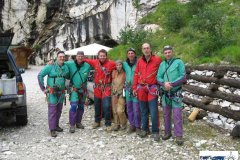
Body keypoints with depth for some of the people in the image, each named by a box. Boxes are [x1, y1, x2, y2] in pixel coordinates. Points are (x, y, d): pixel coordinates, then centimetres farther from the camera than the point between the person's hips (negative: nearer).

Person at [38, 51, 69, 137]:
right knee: (52, 110, -4)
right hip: (52, 92, -5)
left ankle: (56, 125, 29)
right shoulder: (51, 66, -9)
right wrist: (43, 88, -9)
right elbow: (40, 75, -9)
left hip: (61, 92, 5)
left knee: (59, 110, 13)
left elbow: (68, 77, 23)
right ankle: (52, 129, 2)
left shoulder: (66, 68, 5)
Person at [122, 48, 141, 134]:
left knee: (136, 109, -5)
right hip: (128, 88, 5)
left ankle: (138, 126, 7)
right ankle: (132, 125, 21)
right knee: (129, 108, 10)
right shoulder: (125, 64, 9)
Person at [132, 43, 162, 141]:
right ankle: (144, 129, 25)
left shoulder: (157, 60, -3)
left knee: (153, 111, -5)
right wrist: (134, 88, 8)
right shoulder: (139, 61, 8)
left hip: (152, 88, -4)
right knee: (143, 111, 12)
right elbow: (136, 74, 10)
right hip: (141, 88, 4)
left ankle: (155, 131, 6)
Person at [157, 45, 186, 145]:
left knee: (177, 115, -5)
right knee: (166, 114, 12)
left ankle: (179, 136, 2)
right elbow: (158, 78, 3)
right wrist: (164, 83, -18)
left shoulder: (179, 62, -4)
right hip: (165, 93, 5)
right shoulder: (162, 64, 9)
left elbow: (183, 77, -10)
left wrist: (172, 84, -20)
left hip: (176, 93, -4)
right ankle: (167, 132, 26)